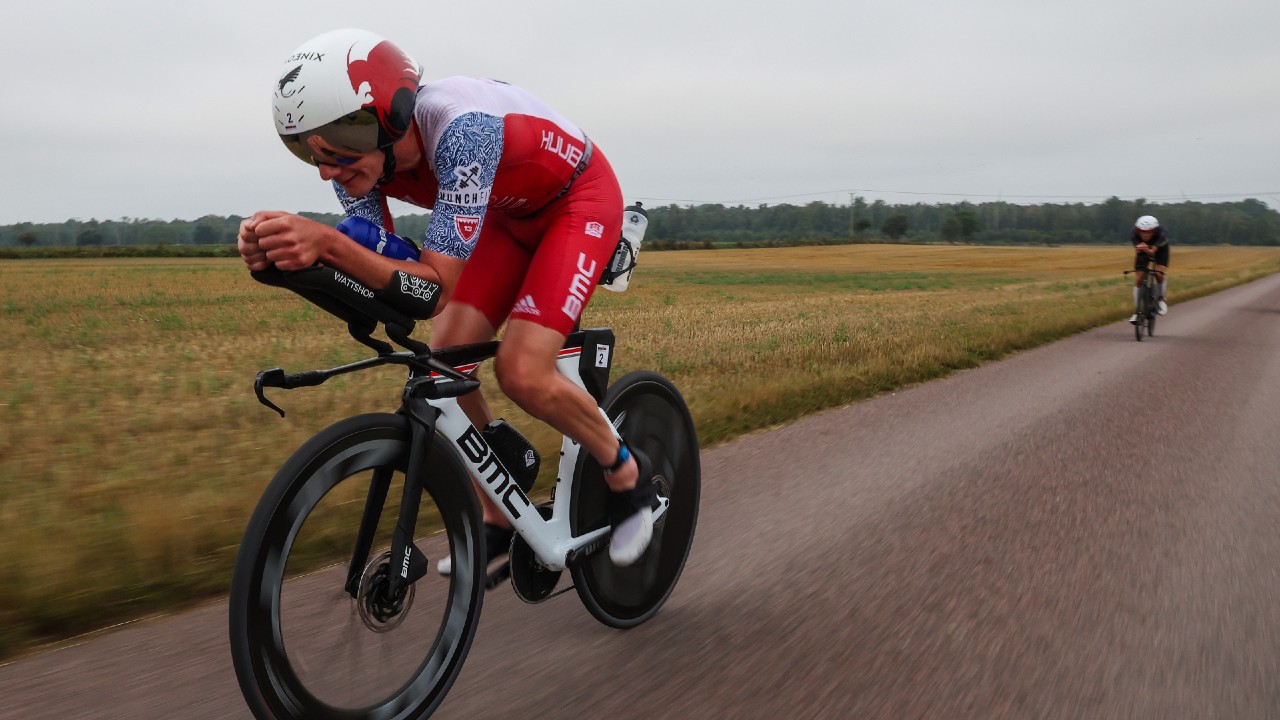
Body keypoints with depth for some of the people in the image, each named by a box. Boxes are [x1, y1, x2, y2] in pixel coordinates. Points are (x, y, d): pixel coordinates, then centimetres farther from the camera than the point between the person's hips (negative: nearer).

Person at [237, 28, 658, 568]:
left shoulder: (461, 128, -40)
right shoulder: (358, 148, -18)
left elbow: (436, 289, -41)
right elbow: (374, 282, -22)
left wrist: (328, 240, -54)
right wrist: (309, 251, -41)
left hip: (578, 200, -7)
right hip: (509, 215, 7)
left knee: (522, 372, -23)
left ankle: (628, 475, 4)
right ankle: (497, 520, 14)